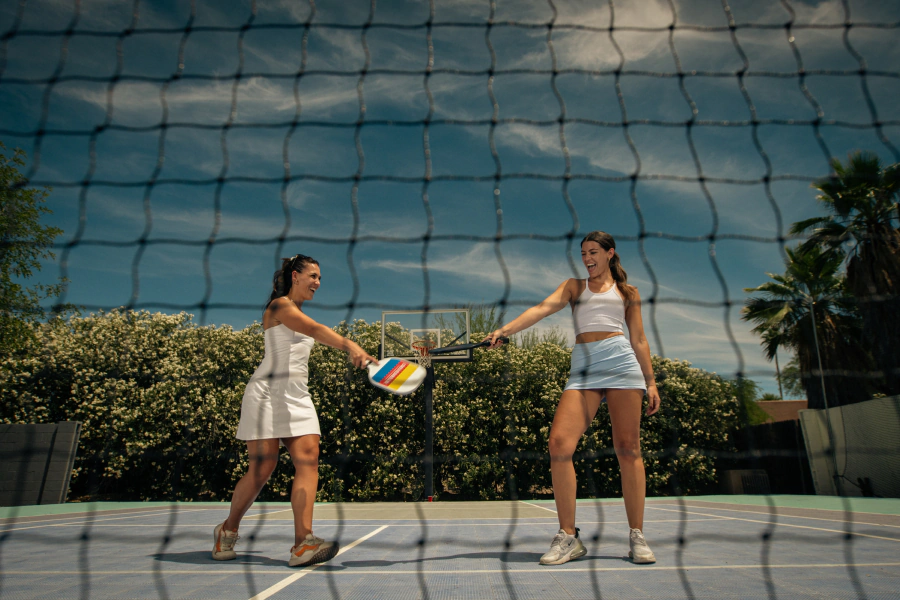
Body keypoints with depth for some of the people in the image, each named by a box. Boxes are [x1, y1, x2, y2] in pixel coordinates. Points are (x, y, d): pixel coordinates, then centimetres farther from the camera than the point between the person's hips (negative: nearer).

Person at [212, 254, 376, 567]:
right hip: (268, 392, -8)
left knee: (308, 461, -9)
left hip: (297, 397, 8)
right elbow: (315, 329, -26)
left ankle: (303, 543, -14)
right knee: (263, 466, -6)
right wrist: (351, 346, -41)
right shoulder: (279, 305, -7)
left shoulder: (299, 312, 21)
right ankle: (227, 531, 19)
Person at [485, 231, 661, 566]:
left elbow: (639, 340, 18)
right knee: (559, 443, -14)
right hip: (583, 367, 1)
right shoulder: (574, 286, 21)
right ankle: (568, 537, -5)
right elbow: (543, 308, 4)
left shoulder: (628, 292, 19)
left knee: (628, 448, -5)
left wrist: (650, 382, 10)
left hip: (621, 361, -1)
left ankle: (637, 537, 8)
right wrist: (505, 329, -12)